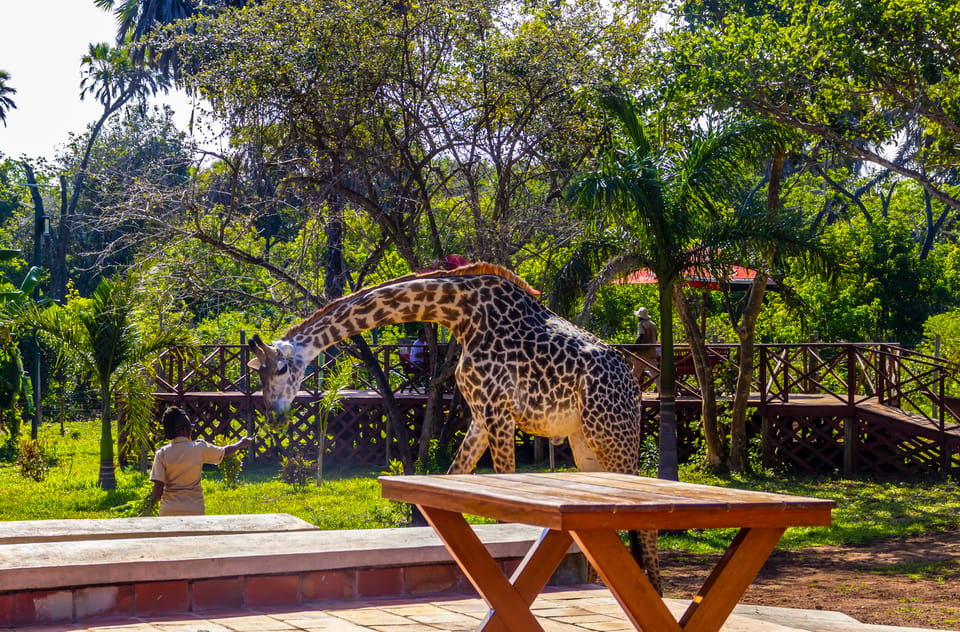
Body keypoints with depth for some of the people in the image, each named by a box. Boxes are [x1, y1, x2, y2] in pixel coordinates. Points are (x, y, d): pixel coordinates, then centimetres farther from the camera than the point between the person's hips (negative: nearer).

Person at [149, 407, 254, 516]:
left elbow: (158, 488, -8)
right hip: (195, 510, 0)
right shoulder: (200, 448, -1)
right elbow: (224, 452, 18)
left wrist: (153, 499, 15)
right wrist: (241, 444, 38)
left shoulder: (162, 454, -4)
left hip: (169, 511, 0)